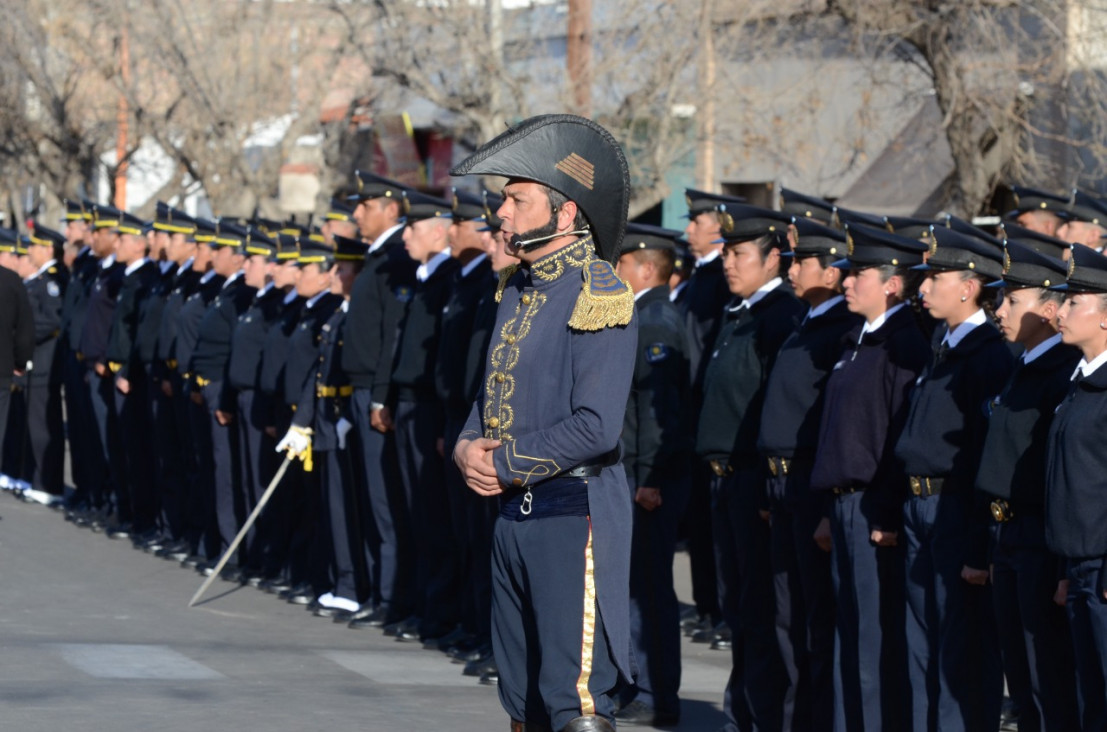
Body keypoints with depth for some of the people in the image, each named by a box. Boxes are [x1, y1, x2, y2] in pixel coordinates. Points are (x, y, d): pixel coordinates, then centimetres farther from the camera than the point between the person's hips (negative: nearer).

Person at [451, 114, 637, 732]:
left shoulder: (599, 296, -15)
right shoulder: (519, 288, 13)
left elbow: (595, 429, -22)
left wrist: (503, 466, -13)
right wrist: (469, 446, -1)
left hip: (573, 513, -9)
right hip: (514, 513, 9)